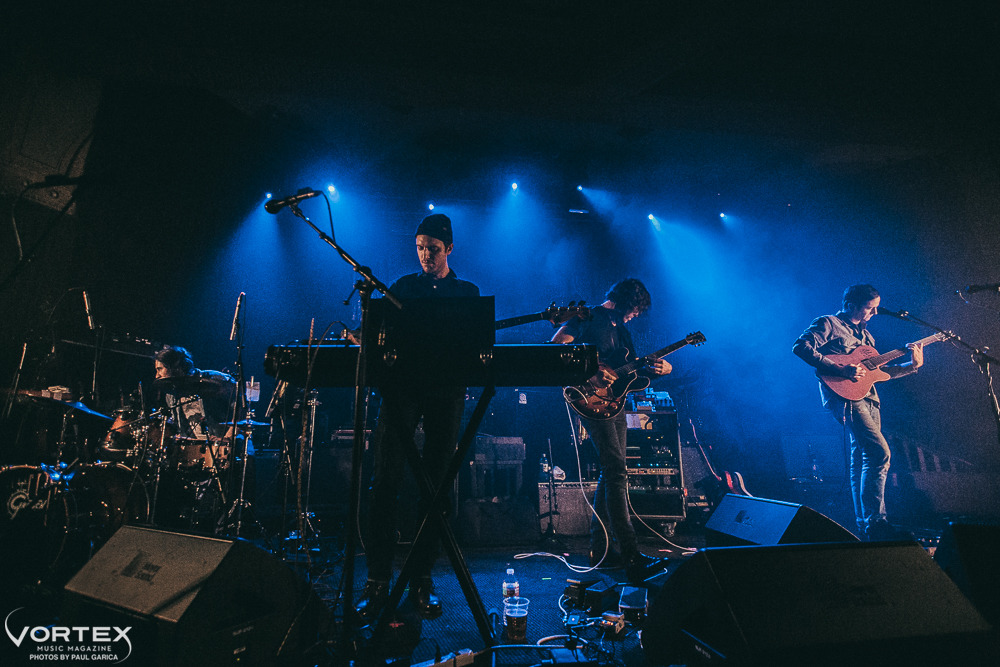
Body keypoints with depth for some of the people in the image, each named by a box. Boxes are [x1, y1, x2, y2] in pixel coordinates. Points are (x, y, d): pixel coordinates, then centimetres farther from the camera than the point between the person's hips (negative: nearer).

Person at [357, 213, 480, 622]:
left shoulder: (467, 292, 16)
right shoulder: (401, 288, 17)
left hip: (446, 392, 0)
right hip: (401, 387, 0)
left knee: (436, 484, 3)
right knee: (385, 481, -6)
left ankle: (421, 578, 15)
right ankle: (378, 578, 5)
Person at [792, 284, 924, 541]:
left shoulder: (865, 333, 25)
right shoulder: (828, 323, -1)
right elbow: (800, 347, -18)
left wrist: (912, 365, 11)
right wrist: (840, 369, -21)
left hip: (868, 398, 9)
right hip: (844, 396, -9)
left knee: (862, 459, 10)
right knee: (879, 453, -18)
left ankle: (865, 525, 17)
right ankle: (874, 523, -13)